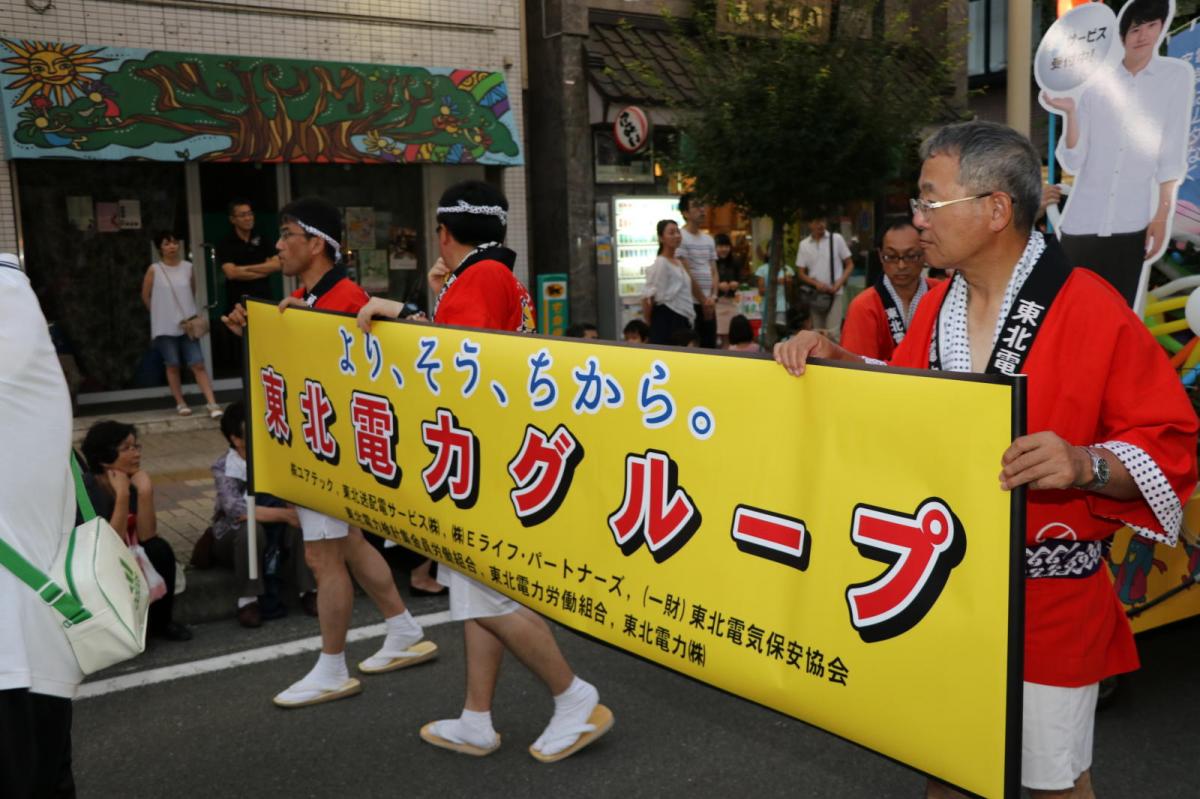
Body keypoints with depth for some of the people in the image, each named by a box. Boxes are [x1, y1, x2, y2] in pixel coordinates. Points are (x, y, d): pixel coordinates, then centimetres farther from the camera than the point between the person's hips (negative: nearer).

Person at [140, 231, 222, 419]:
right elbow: (145, 296, 3)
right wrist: (161, 312, 9)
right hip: (165, 326, -2)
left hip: (188, 324, 2)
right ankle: (180, 403, 17)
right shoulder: (154, 270, -6)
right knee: (173, 365, 7)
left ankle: (212, 403, -7)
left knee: (198, 364, -4)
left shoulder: (188, 267, 2)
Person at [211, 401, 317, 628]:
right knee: (250, 527, -36)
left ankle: (308, 591, -20)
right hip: (233, 536, -3)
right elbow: (235, 510, -36)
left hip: (275, 532, 3)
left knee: (301, 520, -26)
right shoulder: (224, 467, -20)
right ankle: (248, 600, -23)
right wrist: (284, 514, -39)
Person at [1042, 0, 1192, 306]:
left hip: (1131, 224, -1)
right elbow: (1073, 162, -4)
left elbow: (1172, 155, 0)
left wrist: (1162, 214, -4)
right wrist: (1070, 112, -17)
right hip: (1082, 222, 1)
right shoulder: (1096, 83, 2)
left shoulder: (1177, 75, 1)